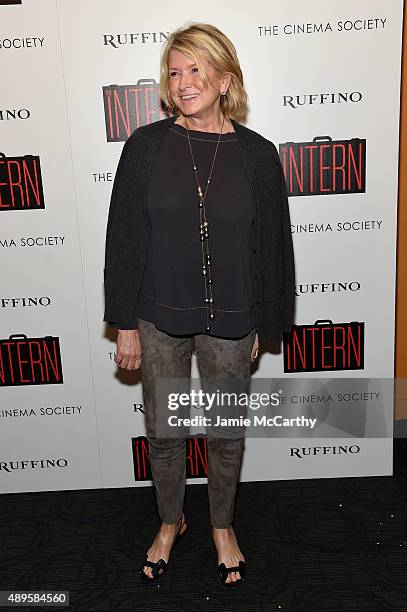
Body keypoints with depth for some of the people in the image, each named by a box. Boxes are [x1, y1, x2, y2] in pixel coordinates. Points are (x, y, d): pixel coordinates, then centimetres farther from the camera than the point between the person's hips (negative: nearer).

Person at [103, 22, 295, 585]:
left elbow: (271, 246, 2)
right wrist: (124, 323, -4)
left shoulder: (257, 154, -3)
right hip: (160, 317, 1)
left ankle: (222, 526, 42)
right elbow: (124, 237, -3)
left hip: (230, 322, 0)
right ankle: (171, 522, 43)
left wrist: (261, 326, 3)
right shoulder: (146, 146, -4)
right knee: (163, 433, 15)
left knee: (227, 435, 15)